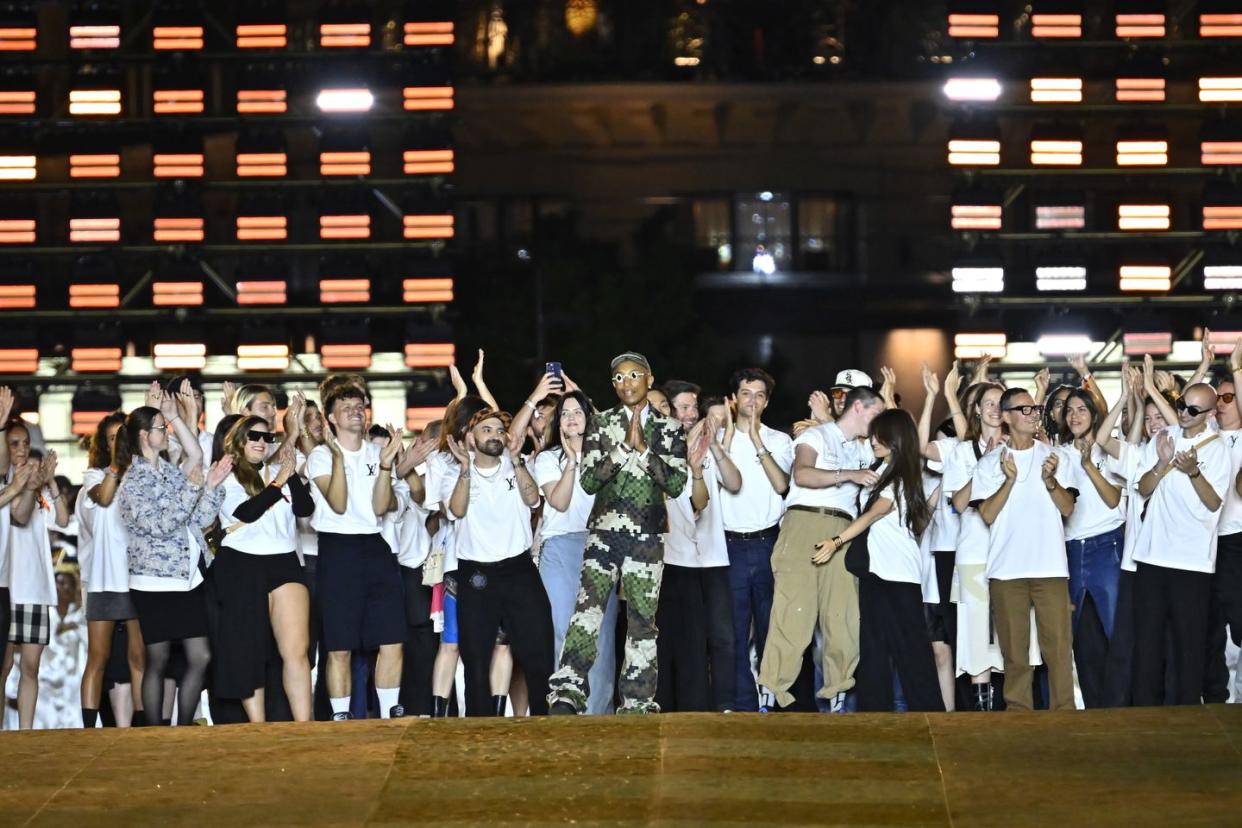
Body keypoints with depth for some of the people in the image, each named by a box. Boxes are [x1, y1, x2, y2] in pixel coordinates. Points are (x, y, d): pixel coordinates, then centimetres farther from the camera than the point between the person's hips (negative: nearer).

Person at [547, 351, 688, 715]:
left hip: (648, 538, 1)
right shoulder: (600, 424, 8)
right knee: (588, 607, -17)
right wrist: (624, 447, -13)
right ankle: (567, 694, -24)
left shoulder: (669, 430, 8)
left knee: (643, 621, 3)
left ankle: (637, 705, 9)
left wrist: (642, 448, -10)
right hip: (605, 532, -1)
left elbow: (676, 484, -3)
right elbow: (588, 481, -1)